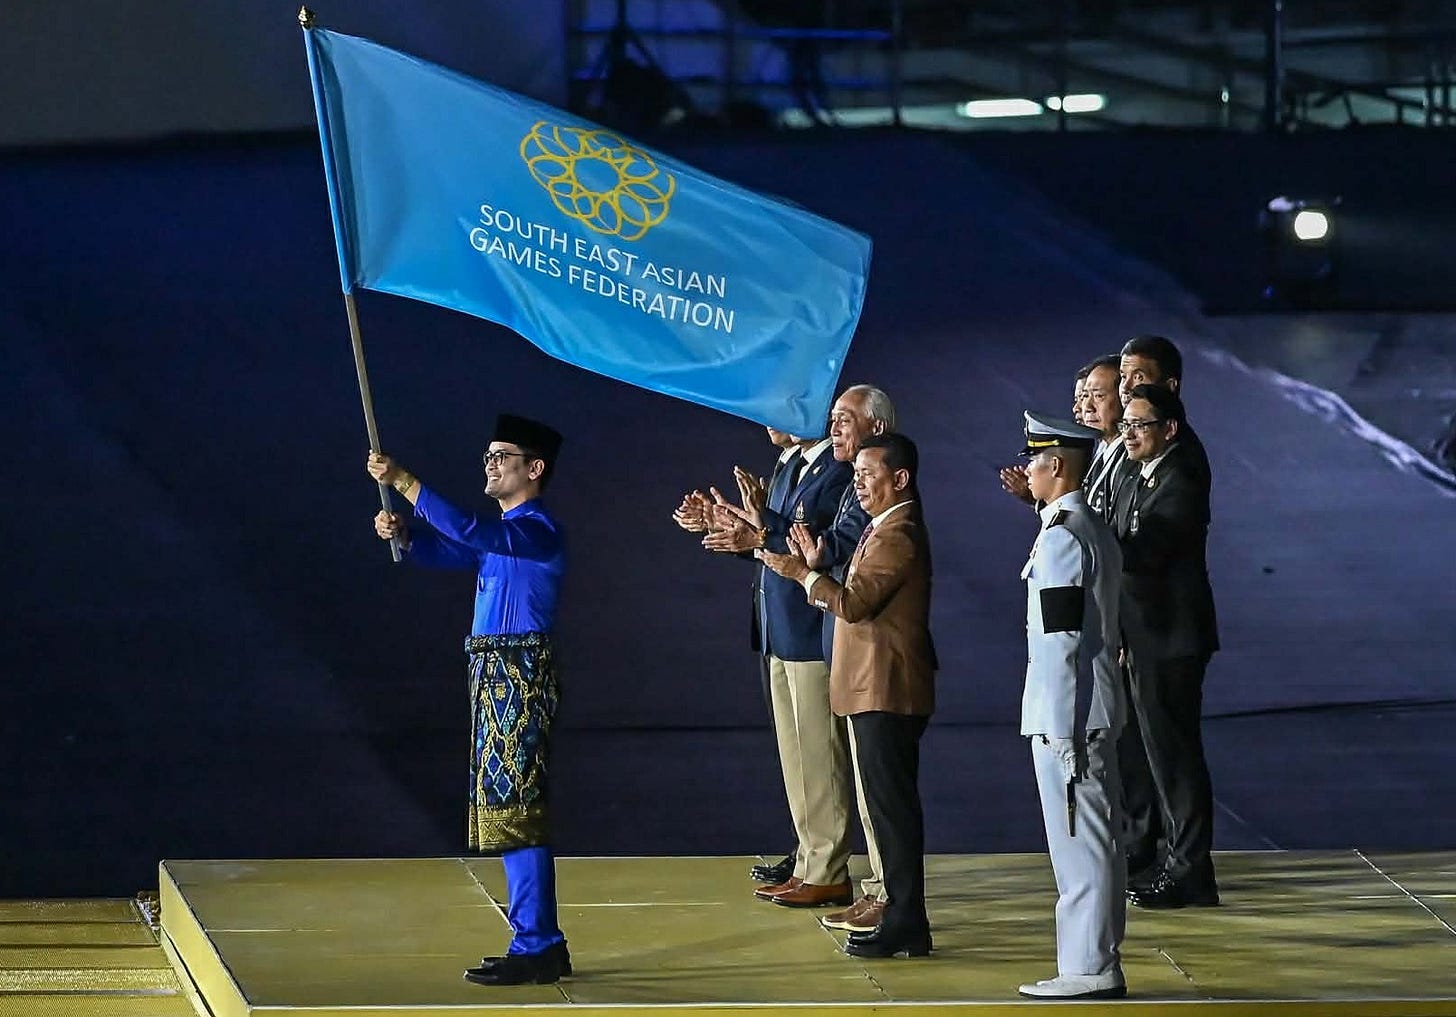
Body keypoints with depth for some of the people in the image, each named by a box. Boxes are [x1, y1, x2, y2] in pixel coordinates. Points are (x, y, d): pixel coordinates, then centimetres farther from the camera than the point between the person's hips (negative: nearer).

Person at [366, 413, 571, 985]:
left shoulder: (538, 531, -12)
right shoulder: (504, 533, 20)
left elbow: (469, 533, -27)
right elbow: (449, 551, 15)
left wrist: (403, 483, -27)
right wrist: (402, 535, -6)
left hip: (519, 677, -10)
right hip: (497, 678, 10)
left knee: (514, 809, -11)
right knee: (509, 810, 11)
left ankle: (534, 947, -10)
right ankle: (540, 944, 15)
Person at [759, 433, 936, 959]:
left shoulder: (898, 536, -16)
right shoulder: (887, 530, 18)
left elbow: (856, 603, -22)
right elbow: (857, 601, 16)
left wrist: (801, 572, -13)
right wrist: (816, 569, 5)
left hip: (889, 692, -11)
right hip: (877, 690, 11)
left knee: (892, 803, -9)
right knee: (887, 802, 13)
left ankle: (905, 925, -7)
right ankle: (902, 913, 19)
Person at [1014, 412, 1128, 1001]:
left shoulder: (1061, 537, -15)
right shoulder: (1095, 530, 15)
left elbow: (1060, 640, -19)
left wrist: (1061, 729, -19)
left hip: (1066, 712, -10)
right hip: (1096, 711, 10)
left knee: (1079, 843, -7)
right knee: (1096, 840, 12)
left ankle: (1088, 969, -5)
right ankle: (1099, 964, 17)